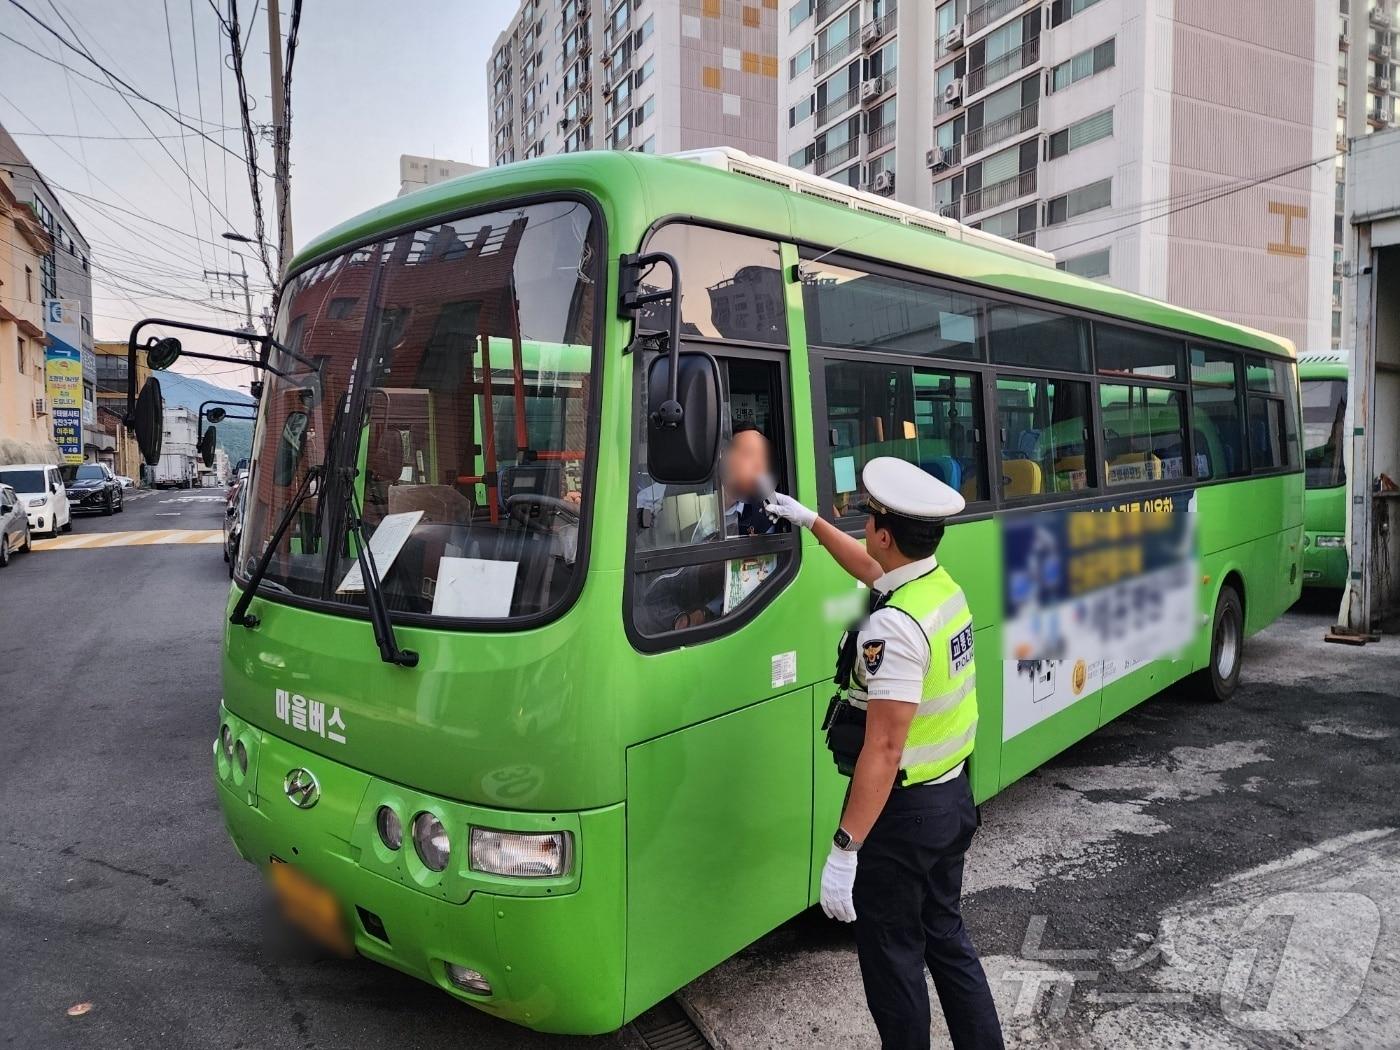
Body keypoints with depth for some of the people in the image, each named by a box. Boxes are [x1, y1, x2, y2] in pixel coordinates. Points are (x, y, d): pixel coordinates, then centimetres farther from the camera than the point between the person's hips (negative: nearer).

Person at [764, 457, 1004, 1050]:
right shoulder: (946, 588, 1)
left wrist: (844, 850, -25)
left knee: (891, 954, 9)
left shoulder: (893, 628, -28)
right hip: (953, 796, 9)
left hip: (903, 811, -9)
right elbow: (872, 570, 22)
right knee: (945, 934, 24)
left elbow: (884, 749, -29)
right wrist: (809, 520, 31)